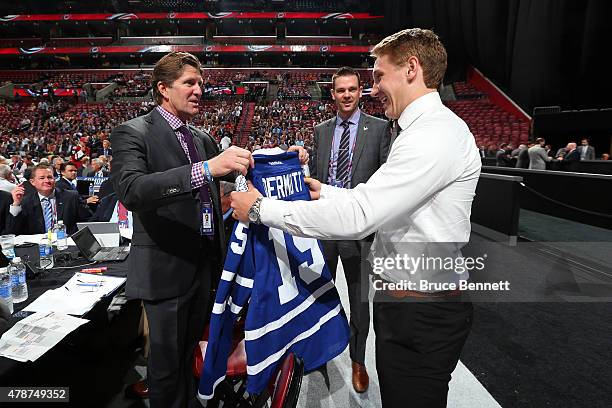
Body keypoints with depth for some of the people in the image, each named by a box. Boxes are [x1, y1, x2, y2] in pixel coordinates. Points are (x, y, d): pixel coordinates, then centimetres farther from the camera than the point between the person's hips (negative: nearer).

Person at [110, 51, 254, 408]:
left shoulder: (203, 138, 11)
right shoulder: (133, 133, -10)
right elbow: (130, 190, -27)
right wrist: (206, 169, -39)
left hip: (204, 263, 6)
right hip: (166, 267, -6)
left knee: (190, 349, 21)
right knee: (167, 361, 9)